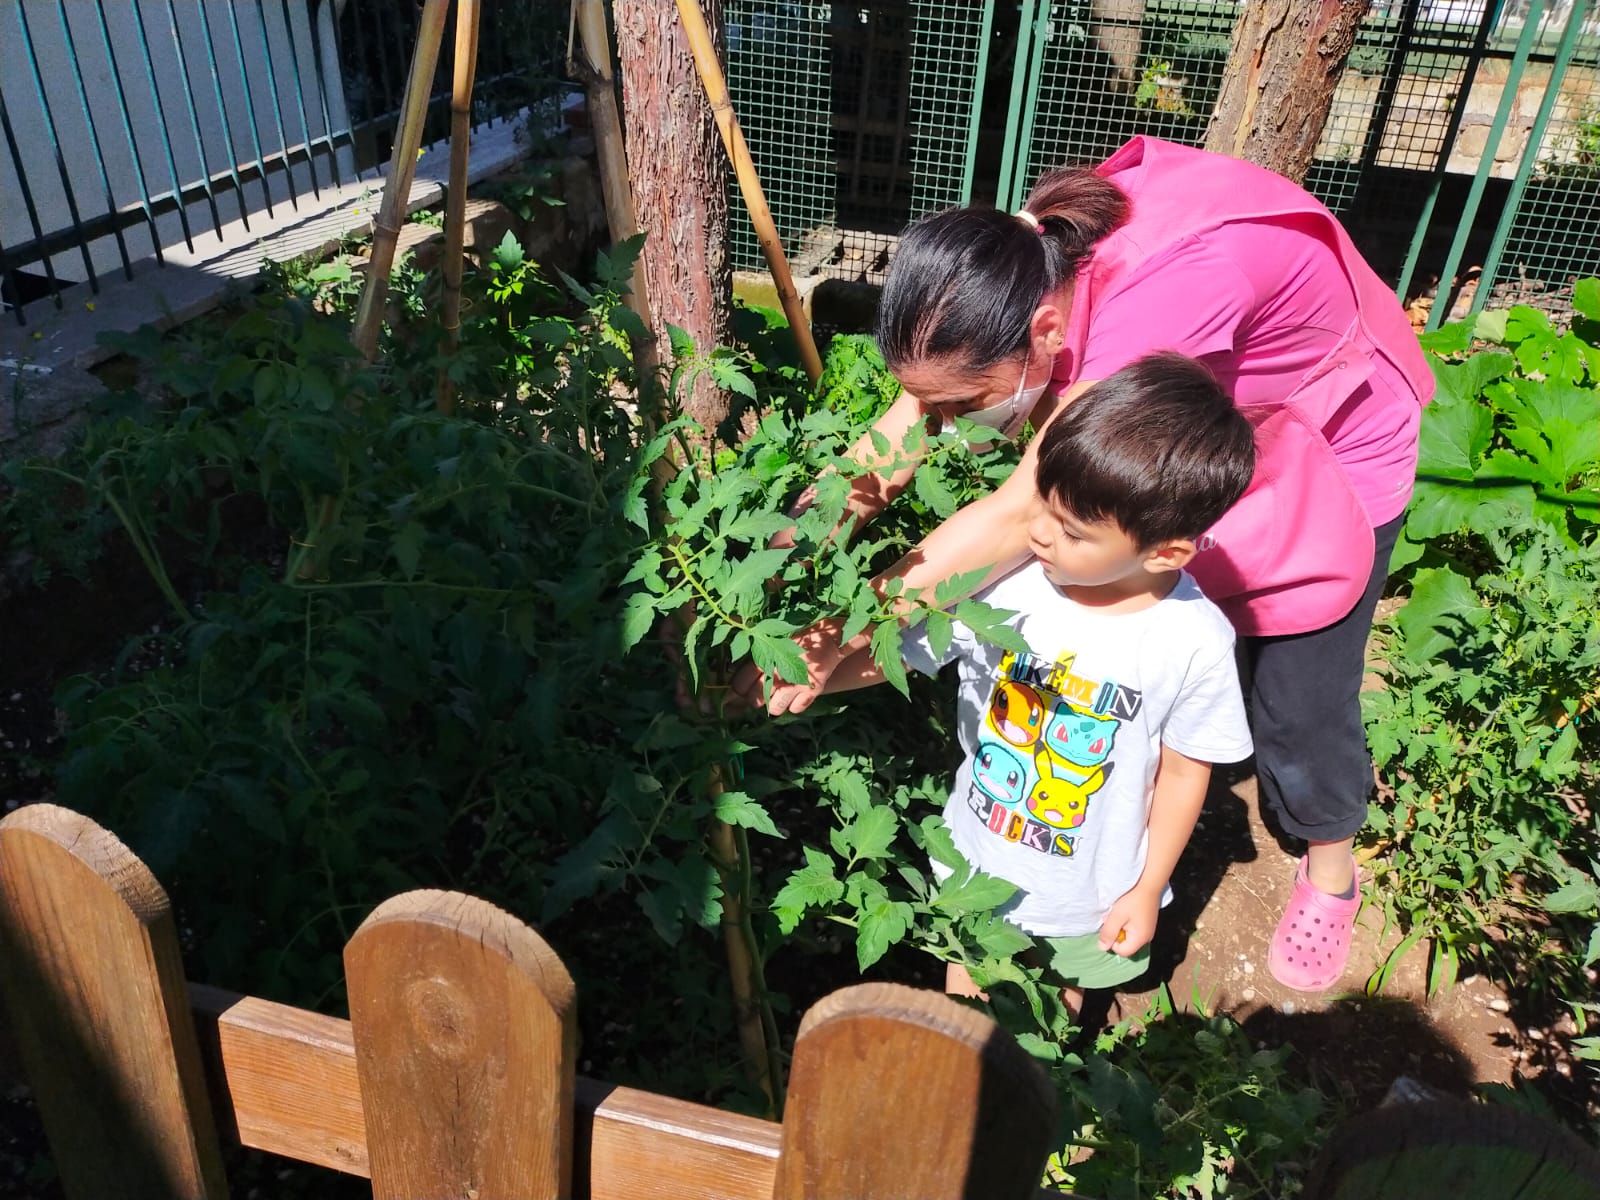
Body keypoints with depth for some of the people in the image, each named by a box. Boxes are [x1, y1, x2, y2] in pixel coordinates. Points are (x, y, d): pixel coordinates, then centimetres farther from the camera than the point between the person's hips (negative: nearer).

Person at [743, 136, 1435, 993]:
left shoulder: (1167, 289, -47)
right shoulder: (1026, 257, -27)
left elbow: (1020, 516, -48)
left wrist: (847, 630, -46)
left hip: (1331, 451, -5)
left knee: (1301, 702, 5)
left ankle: (1329, 873, 36)